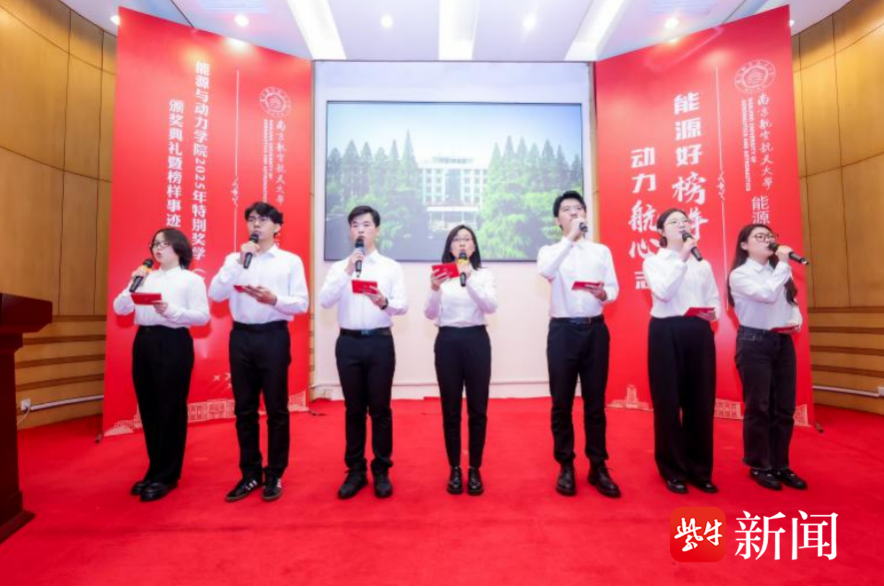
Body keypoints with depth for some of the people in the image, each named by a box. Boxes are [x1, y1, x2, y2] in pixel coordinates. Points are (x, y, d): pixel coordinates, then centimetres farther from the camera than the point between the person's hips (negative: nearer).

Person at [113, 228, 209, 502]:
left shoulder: (192, 279, -1)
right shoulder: (145, 278, 13)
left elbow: (202, 316, -10)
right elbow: (119, 309, 9)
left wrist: (170, 310, -22)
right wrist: (132, 286, -5)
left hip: (173, 344, -6)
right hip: (143, 342, 6)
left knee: (170, 410, 1)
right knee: (149, 409, 12)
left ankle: (166, 476, 14)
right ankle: (155, 470, 27)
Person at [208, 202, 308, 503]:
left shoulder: (291, 261, 2)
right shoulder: (234, 258, 11)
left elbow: (302, 303, -4)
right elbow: (215, 294, -3)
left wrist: (274, 299, -21)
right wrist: (240, 262, -10)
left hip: (273, 336, -3)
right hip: (241, 336, 3)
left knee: (276, 408, 4)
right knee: (244, 409, 11)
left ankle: (274, 475, 20)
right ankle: (250, 474, 26)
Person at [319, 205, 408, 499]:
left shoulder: (392, 267, 4)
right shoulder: (339, 267, 7)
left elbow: (403, 305, -4)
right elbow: (324, 301, -7)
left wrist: (385, 303, -25)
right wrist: (347, 272, -16)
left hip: (380, 342, -1)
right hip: (348, 342, 1)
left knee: (380, 409, 7)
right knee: (354, 410, 11)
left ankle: (381, 470, 23)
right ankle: (355, 470, 26)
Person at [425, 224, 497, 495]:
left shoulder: (484, 274, 4)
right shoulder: (440, 275, 4)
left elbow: (491, 307, -12)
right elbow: (430, 314, -4)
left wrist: (469, 281, -24)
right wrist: (435, 289, -23)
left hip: (476, 341, 0)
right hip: (447, 342, 0)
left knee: (477, 409, 6)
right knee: (450, 409, 8)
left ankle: (475, 469, 21)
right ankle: (455, 469, 23)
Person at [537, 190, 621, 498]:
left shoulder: (602, 250, 13)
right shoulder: (550, 250, 5)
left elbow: (614, 287, 7)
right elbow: (545, 271, -18)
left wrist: (604, 293, -15)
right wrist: (570, 238, -17)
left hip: (595, 329, 2)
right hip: (563, 330, -2)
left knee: (595, 401, 8)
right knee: (562, 402, 4)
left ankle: (598, 467, 21)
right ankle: (566, 467, 18)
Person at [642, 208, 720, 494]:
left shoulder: (703, 264, 18)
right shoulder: (653, 261, 4)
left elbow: (715, 299, 14)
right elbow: (663, 292, -14)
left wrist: (713, 312, -8)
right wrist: (682, 258, -13)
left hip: (699, 333, 4)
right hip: (666, 333, -4)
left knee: (701, 402, 5)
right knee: (668, 402, 0)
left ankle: (699, 469, 21)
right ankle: (673, 470, 14)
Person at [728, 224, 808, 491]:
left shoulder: (778, 271, 14)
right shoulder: (739, 274, -7)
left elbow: (792, 302, 18)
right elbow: (767, 295, -21)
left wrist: (797, 321, -3)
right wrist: (783, 263, -14)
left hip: (783, 342, 7)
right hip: (754, 342, -6)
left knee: (784, 408, 10)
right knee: (758, 407, 1)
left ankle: (780, 465, 24)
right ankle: (758, 466, 16)